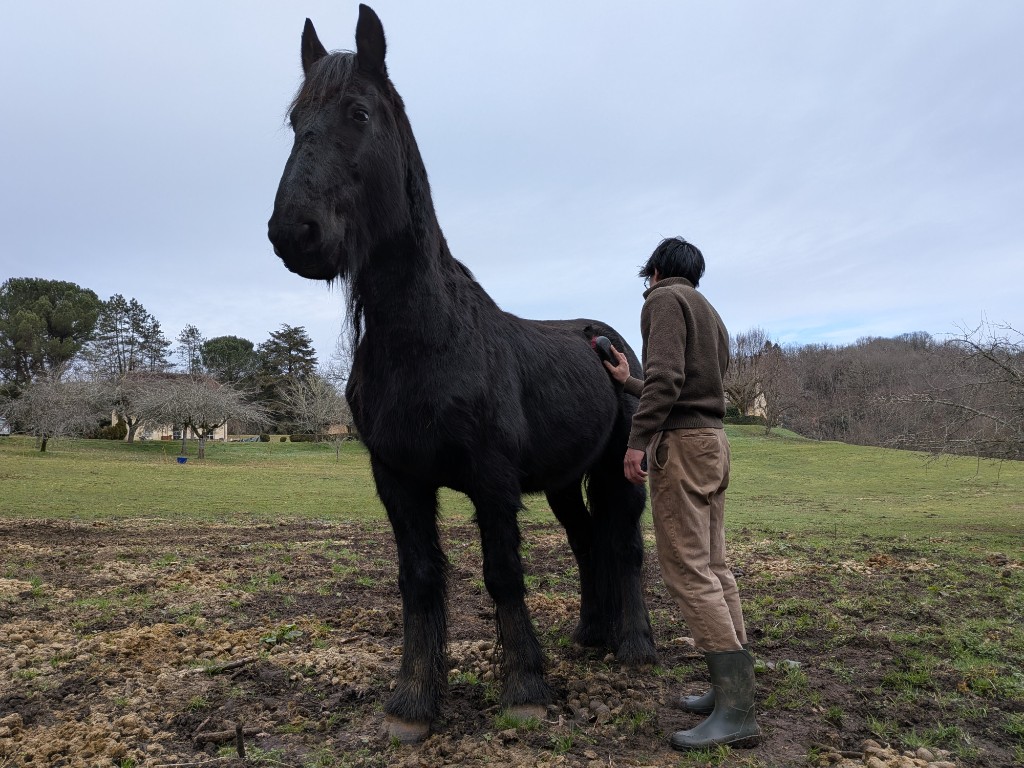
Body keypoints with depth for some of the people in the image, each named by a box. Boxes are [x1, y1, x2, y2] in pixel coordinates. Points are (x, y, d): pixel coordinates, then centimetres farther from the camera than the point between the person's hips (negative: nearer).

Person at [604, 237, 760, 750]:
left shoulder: (664, 299, -3)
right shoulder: (711, 314, 25)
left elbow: (666, 375, -18)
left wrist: (638, 440, -22)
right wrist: (627, 382, 34)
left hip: (682, 442, -10)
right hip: (713, 441, 10)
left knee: (687, 570, -11)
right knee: (713, 568, 10)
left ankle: (736, 711, -11)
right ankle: (732, 689, 15)